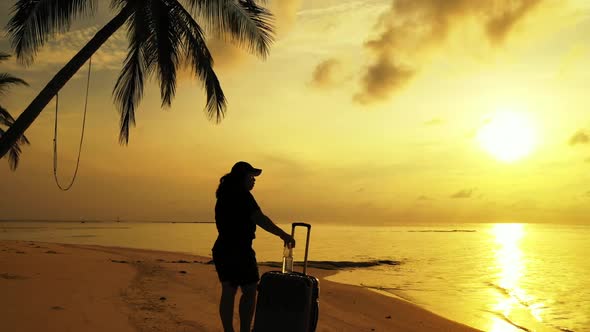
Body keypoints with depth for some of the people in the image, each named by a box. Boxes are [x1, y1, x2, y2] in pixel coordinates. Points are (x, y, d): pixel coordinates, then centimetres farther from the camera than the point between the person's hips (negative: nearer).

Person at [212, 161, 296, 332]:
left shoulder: (224, 195, 15)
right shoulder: (241, 195, -13)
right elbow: (260, 219, -20)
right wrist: (283, 234, -17)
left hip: (222, 249, 9)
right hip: (239, 250, -9)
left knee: (228, 292, 10)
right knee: (249, 292, 0)